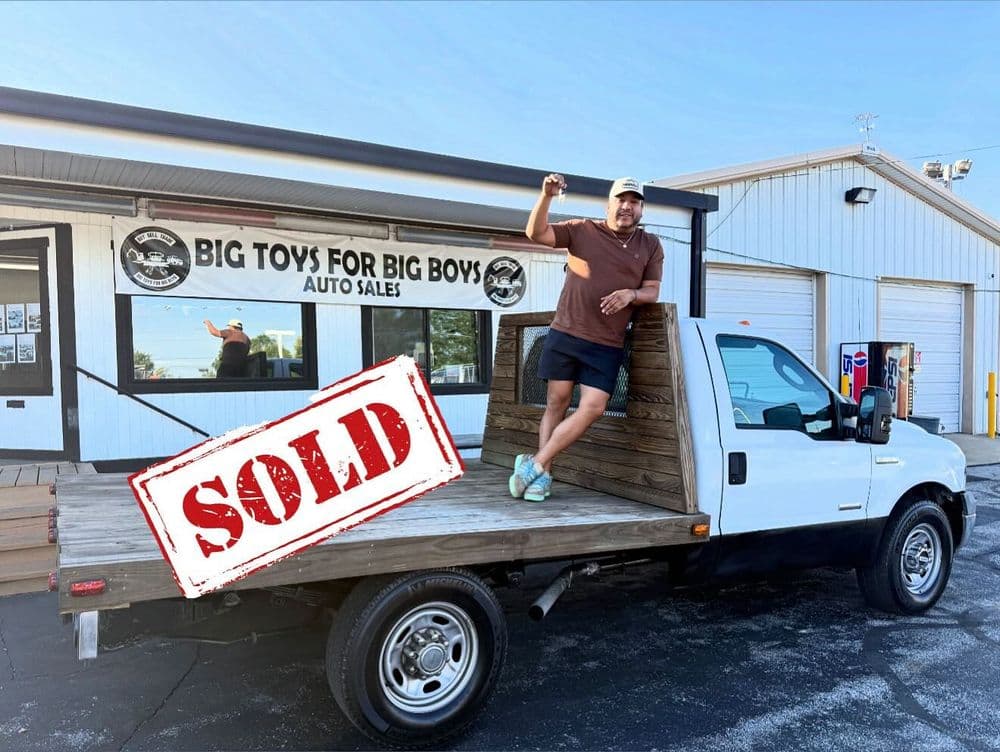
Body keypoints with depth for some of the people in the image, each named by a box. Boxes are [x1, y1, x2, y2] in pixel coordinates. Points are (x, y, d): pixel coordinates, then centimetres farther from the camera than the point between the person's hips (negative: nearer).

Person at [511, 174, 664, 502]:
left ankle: (535, 465, 0)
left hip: (607, 345, 2)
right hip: (565, 334, -1)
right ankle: (543, 475, 11)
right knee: (557, 403, 3)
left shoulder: (650, 246, 9)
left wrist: (631, 294, -14)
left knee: (592, 409, -9)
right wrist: (546, 196, -20)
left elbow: (652, 291, 8)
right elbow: (535, 233, -5)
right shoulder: (582, 230, 4)